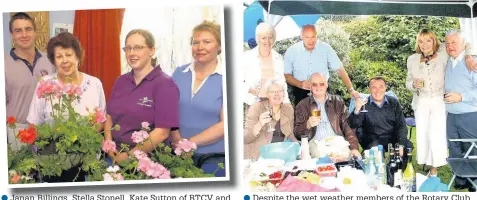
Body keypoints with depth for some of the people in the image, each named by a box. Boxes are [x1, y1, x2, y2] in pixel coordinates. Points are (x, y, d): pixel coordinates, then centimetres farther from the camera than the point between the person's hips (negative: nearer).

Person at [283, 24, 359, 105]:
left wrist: (351, 90, -9)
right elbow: (286, 75, 0)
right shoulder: (291, 51, -5)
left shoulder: (326, 48, -6)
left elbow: (340, 70, -3)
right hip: (301, 93, 0)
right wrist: (300, 84, -17)